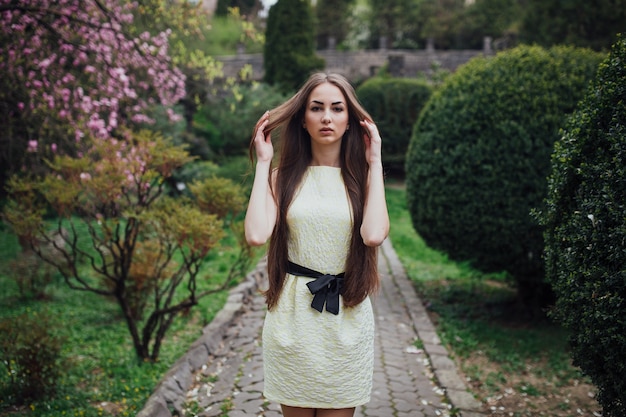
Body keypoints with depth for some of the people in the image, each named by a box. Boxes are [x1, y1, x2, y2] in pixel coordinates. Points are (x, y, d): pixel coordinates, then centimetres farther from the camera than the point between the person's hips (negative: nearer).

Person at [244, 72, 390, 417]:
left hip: (346, 320, 0)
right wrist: (263, 162, -8)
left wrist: (374, 162, -10)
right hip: (292, 315, 0)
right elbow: (257, 234, -17)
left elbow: (374, 234, -20)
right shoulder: (284, 176, 1)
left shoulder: (362, 177, 1)